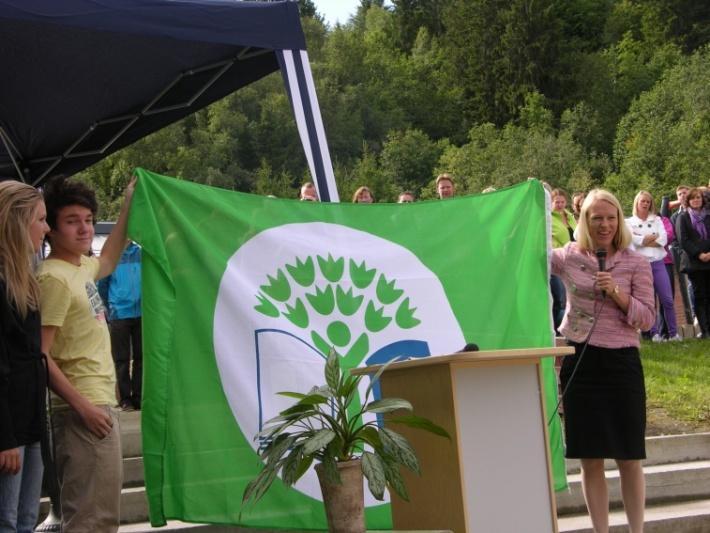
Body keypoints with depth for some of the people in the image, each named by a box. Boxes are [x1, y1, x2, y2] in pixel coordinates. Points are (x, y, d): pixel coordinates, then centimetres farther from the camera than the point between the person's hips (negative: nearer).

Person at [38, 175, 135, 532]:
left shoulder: (80, 266, 10)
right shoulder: (54, 278, -16)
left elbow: (107, 261, 35)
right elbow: (39, 354, -20)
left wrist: (128, 205, 28)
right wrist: (82, 405, -22)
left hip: (100, 400, 10)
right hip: (84, 407, -10)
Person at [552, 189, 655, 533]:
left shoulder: (636, 264, -1)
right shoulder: (569, 257, 2)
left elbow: (647, 319, -3)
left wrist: (616, 292, -17)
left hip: (621, 362, -1)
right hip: (579, 361, 1)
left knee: (629, 459, 5)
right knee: (590, 460, 6)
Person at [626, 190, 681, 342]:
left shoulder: (657, 220, 13)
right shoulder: (629, 222, 5)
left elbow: (664, 240, -1)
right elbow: (636, 241, -11)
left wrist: (644, 240, -6)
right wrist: (654, 236, -4)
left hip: (658, 263, 2)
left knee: (667, 299, -2)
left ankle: (674, 332, 5)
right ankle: (654, 333, 7)